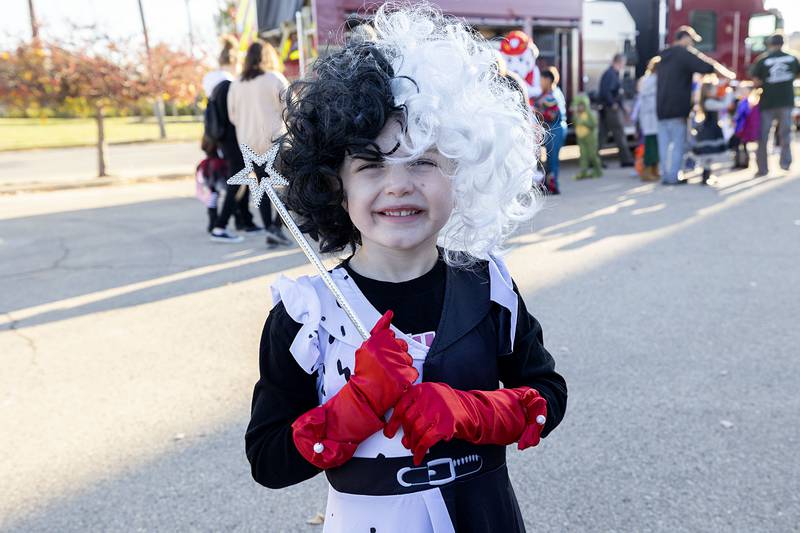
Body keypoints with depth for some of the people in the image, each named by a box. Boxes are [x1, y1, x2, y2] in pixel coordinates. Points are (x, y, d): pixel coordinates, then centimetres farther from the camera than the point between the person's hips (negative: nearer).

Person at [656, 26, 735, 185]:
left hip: (662, 107, 7)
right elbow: (705, 67, -19)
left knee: (664, 142, 8)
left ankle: (665, 175, 8)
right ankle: (673, 176, -3)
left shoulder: (664, 55, 17)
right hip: (677, 107, -7)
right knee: (678, 143, -2)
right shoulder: (684, 54, -9)